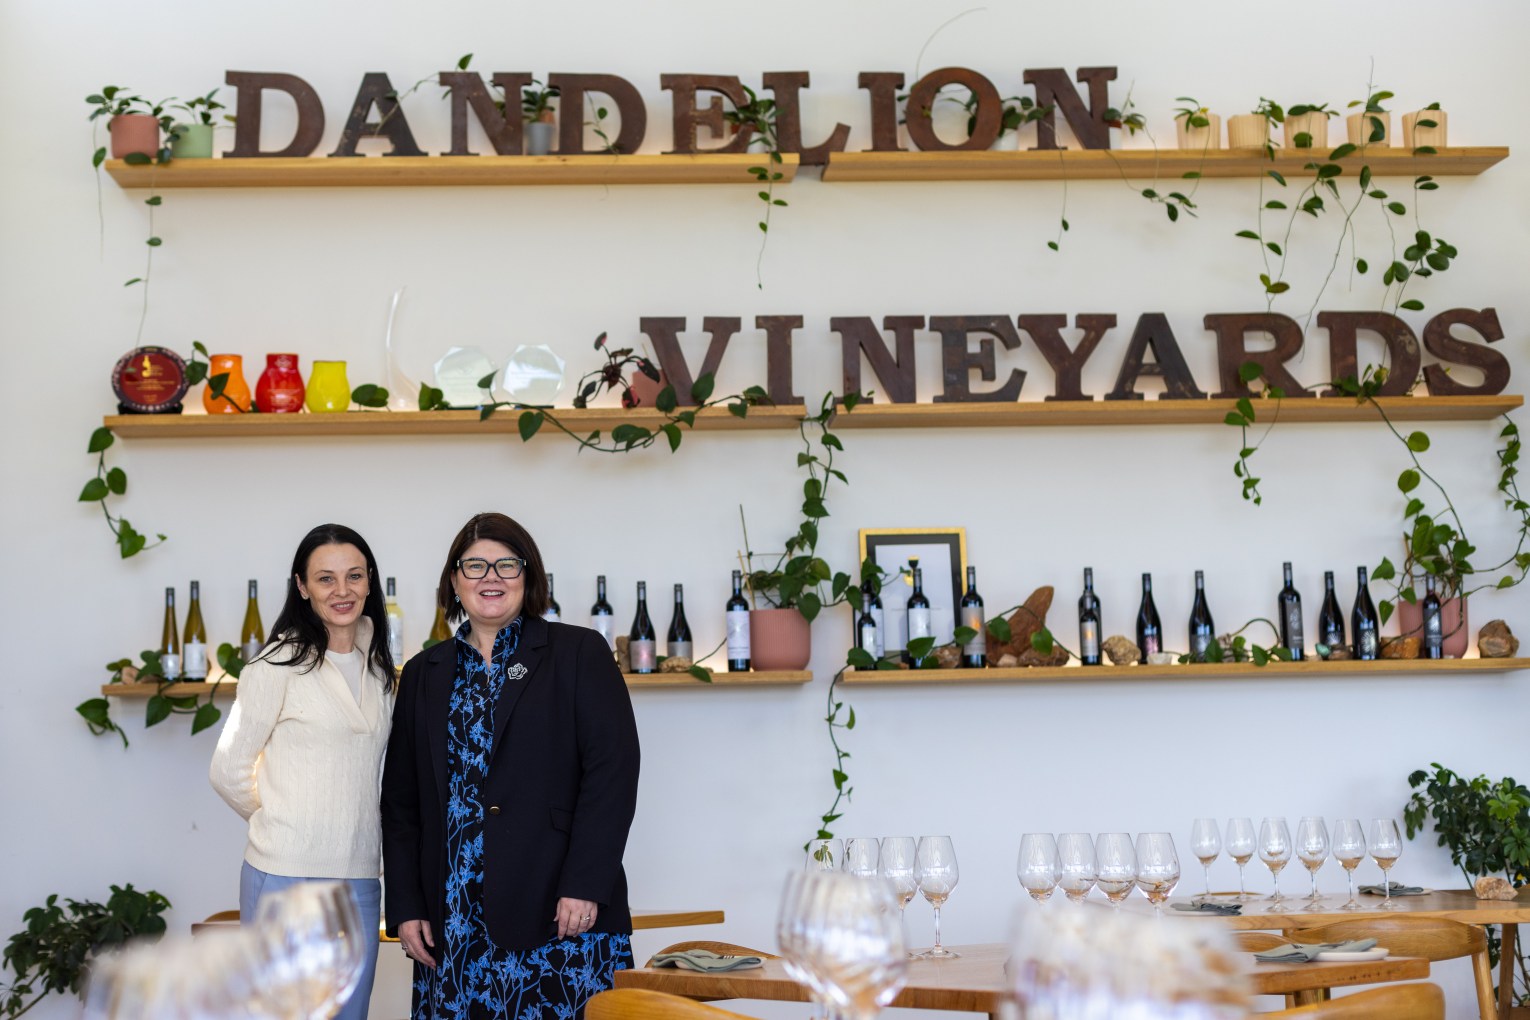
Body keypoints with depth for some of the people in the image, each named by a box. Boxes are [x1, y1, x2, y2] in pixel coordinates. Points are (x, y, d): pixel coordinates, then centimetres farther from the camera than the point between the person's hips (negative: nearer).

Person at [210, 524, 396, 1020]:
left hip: (359, 879, 6)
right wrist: (279, 820, 5)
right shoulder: (280, 664, -6)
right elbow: (228, 771, -4)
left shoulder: (379, 668, 13)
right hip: (287, 873, -5)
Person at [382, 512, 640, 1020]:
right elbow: (400, 800, 15)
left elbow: (613, 773, -5)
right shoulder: (424, 674, 15)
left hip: (558, 916, -3)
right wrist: (405, 906, 6)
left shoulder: (580, 654, 3)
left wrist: (585, 885, -13)